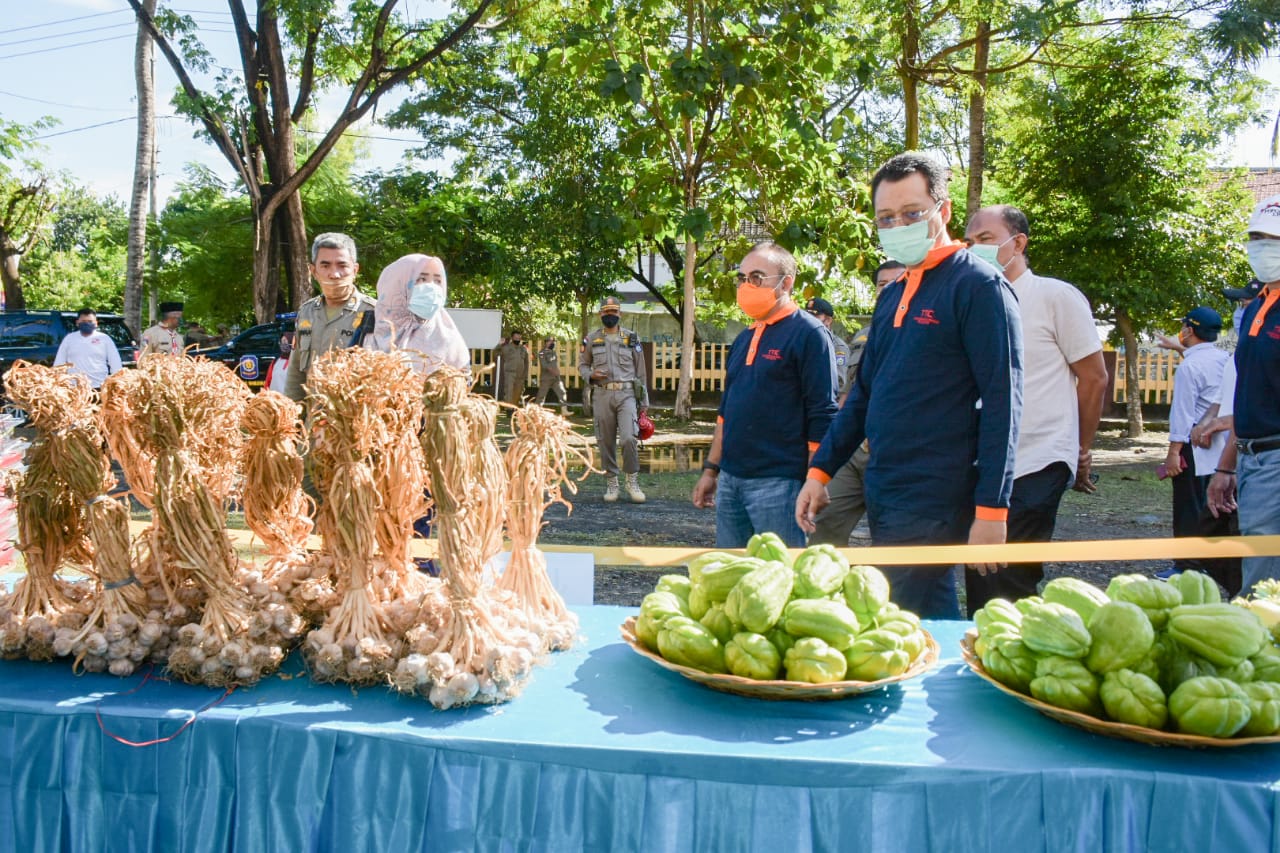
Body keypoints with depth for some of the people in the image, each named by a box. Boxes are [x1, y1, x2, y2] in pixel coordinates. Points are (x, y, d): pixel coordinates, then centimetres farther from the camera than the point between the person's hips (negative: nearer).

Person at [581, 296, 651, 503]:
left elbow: (641, 371, 10)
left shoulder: (631, 338, 8)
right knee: (606, 441, 4)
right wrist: (591, 375, -7)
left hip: (626, 394, -1)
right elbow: (582, 364, 17)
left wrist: (644, 401, 8)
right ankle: (611, 484, 15)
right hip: (602, 395, 1)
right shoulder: (592, 339, 10)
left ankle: (633, 482, 0)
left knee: (628, 438, -14)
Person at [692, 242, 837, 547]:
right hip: (730, 479, 8)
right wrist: (710, 469, 20)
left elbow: (822, 417, -12)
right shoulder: (744, 339, 16)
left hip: (777, 483, -8)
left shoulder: (809, 334, -7)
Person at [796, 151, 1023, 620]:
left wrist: (991, 509, -18)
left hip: (934, 503, -7)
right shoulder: (892, 295, 15)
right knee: (936, 618, 16)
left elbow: (1002, 402, -13)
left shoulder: (979, 286, -8)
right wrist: (819, 470, 13)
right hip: (882, 494, 7)